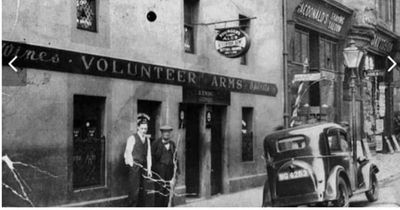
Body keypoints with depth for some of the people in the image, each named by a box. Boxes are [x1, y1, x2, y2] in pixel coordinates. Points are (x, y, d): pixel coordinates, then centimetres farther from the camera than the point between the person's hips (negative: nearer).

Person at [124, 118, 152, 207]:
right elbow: (128, 153, -5)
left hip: (143, 166, 6)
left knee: (142, 189, 8)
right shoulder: (132, 138, -4)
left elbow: (148, 155, 13)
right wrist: (132, 165, -11)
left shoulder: (147, 139, 14)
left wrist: (149, 169, 7)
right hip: (134, 166, -6)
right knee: (134, 189, -8)